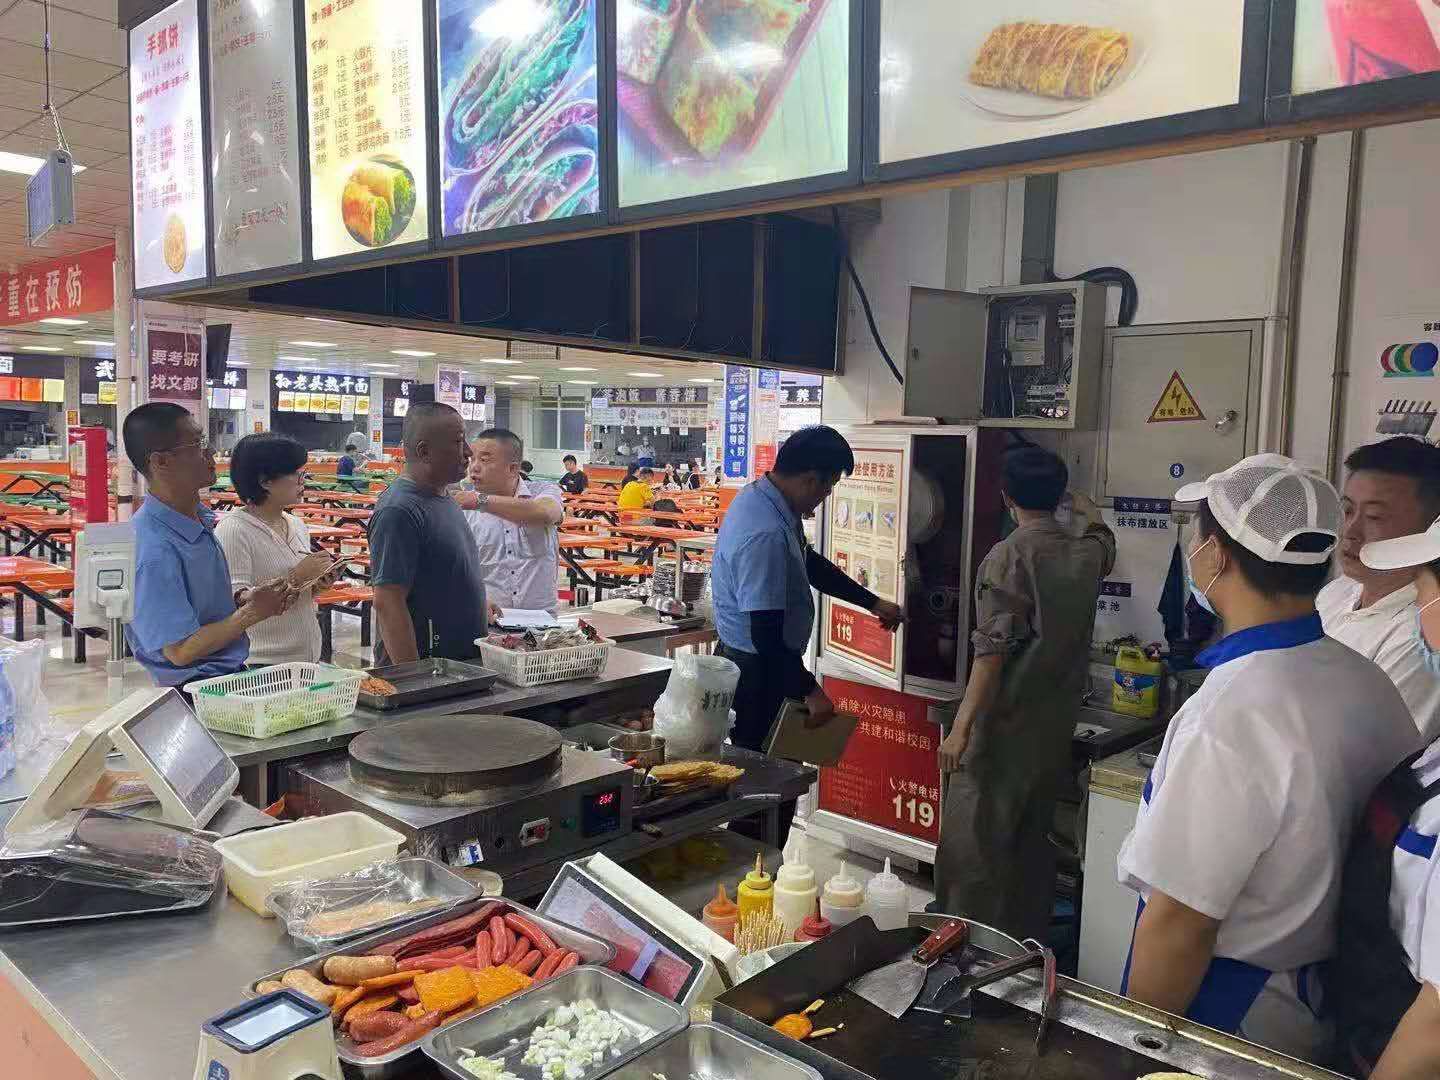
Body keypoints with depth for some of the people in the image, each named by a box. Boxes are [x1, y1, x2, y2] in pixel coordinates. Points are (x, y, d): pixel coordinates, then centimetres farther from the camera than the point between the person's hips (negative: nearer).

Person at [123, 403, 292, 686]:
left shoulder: (199, 519, 6)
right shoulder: (154, 550, -21)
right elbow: (180, 650, -18)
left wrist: (246, 599, 0)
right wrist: (251, 612, -11)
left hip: (232, 671, 8)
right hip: (198, 691, -8)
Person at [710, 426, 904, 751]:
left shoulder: (763, 498, 3)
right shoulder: (766, 535, -29)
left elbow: (810, 564, 18)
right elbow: (766, 634, -29)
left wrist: (872, 602, 20)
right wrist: (809, 690, -19)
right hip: (759, 673, -10)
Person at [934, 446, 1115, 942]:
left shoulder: (1008, 556, -15)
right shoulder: (1087, 553, 4)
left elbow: (993, 649, -21)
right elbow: (1104, 538, 31)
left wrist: (961, 727, -19)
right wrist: (1088, 509, 52)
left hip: (1004, 723, -7)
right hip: (1056, 726, 7)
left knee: (973, 843, 0)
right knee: (1032, 837, 18)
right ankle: (1027, 944, 27)